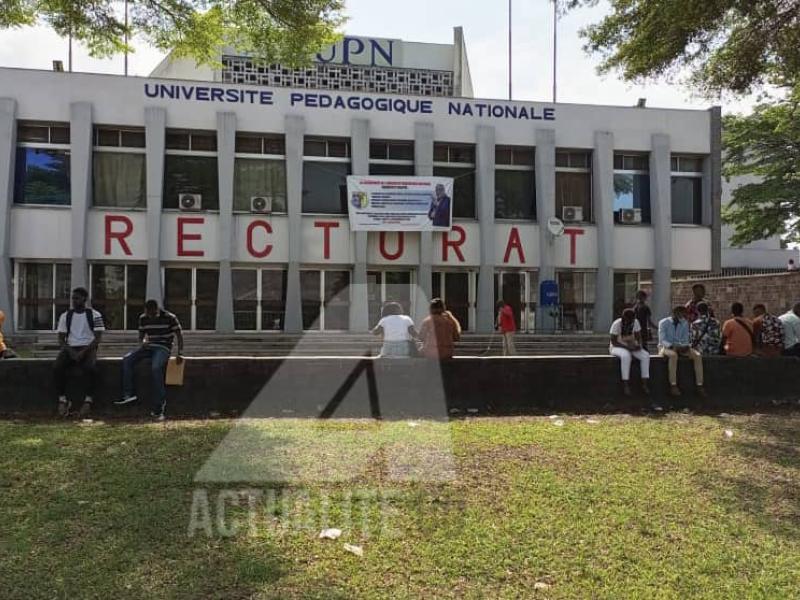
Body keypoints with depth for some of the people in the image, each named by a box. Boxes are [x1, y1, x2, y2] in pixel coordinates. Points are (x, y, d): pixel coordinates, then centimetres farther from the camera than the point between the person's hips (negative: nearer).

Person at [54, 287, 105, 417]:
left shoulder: (94, 315, 3)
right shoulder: (65, 316, 12)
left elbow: (98, 338, -3)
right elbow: (61, 339, 8)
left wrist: (84, 351, -17)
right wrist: (70, 351, -11)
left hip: (88, 348, -3)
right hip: (69, 348, 3)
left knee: (91, 368, -34)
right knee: (57, 368, -27)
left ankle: (88, 400, -26)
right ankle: (62, 400, -17)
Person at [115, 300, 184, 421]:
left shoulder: (170, 318, -7)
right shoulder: (143, 318, 8)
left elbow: (179, 336, -4)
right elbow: (141, 336, 17)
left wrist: (180, 354, -12)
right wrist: (142, 342, -9)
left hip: (163, 347, -6)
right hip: (148, 346, 6)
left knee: (156, 368, -33)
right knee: (126, 359, -19)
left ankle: (158, 409, -28)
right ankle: (128, 394, -16)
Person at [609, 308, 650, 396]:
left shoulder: (635, 322, -5)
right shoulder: (616, 324, -19)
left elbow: (639, 337, 3)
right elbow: (614, 342, -18)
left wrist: (639, 345, -20)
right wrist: (627, 347, -28)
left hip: (632, 346, 5)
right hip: (617, 347, -5)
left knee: (645, 355, -23)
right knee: (626, 355, -39)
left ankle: (644, 384, -21)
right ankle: (625, 384, -33)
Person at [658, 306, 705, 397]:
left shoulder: (685, 324, 6)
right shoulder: (663, 323, -8)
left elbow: (685, 340, 5)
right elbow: (662, 340, -14)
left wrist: (686, 346, -18)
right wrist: (672, 346, -30)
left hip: (680, 347, 5)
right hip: (666, 347, -5)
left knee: (698, 355, -21)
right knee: (673, 355, -40)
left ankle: (699, 385, -22)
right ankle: (673, 385, -37)